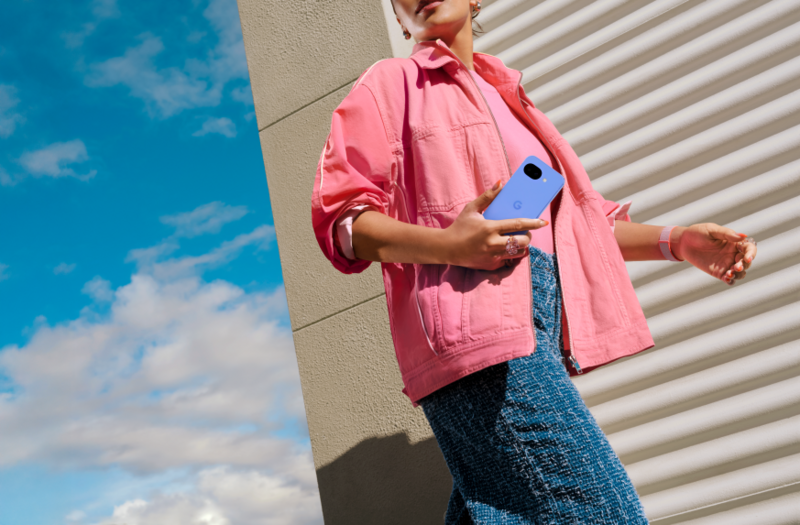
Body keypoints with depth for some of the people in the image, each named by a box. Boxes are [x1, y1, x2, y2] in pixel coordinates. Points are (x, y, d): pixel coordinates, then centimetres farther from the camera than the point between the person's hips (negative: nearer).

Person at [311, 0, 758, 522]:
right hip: (472, 317, -7)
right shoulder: (391, 82, 9)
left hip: (544, 319, 7)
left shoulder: (505, 93, 30)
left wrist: (676, 240, 14)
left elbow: (564, 217, 27)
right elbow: (340, 217, -2)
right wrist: (446, 244, -19)